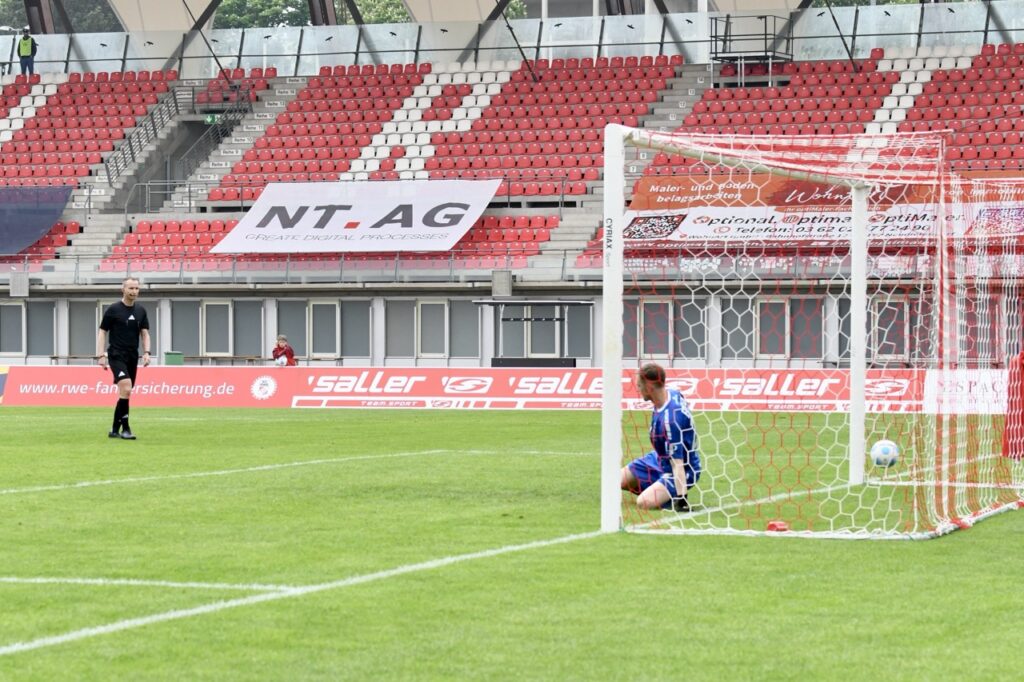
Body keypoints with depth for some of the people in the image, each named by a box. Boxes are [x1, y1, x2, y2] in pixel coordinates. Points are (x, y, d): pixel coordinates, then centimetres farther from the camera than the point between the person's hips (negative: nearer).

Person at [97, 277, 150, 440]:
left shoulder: (141, 311, 10)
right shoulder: (113, 310, -4)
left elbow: (145, 333, 13)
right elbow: (102, 332, -1)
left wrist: (146, 352, -2)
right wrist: (101, 355, -8)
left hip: (133, 357, 6)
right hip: (117, 356, -5)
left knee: (125, 394, 7)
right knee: (126, 388, -21)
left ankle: (115, 429, 17)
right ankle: (125, 429, -17)